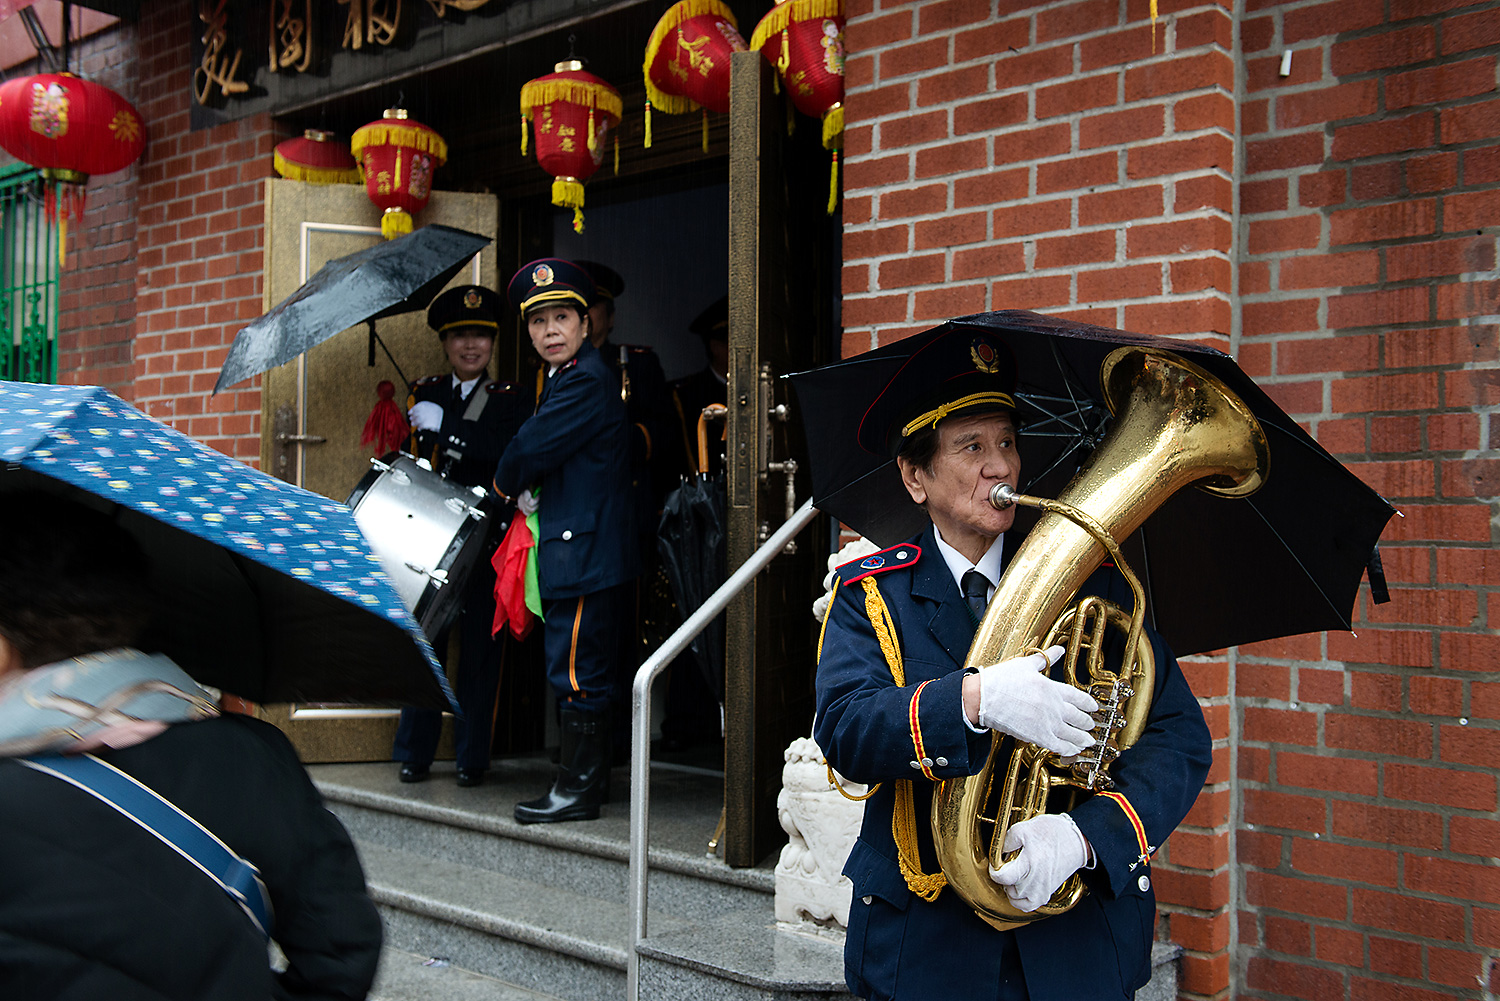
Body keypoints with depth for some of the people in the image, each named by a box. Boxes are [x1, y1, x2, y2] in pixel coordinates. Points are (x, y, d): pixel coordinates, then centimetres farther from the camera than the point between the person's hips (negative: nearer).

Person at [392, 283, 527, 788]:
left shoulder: (509, 398, 6)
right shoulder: (425, 393, 14)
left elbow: (509, 453, -13)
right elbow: (416, 458, 4)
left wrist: (443, 427, -12)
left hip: (484, 539, -2)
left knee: (479, 645, 1)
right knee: (424, 640, 3)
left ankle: (472, 756, 11)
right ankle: (415, 754, 13)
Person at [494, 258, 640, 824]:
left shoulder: (585, 381, -16)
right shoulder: (566, 377, 17)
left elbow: (531, 450, -18)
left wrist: (506, 485, 1)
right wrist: (529, 492, 5)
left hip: (586, 552, -11)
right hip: (585, 553, 11)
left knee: (577, 671, -4)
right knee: (582, 670, 16)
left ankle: (578, 791, 3)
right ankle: (590, 775, 26)